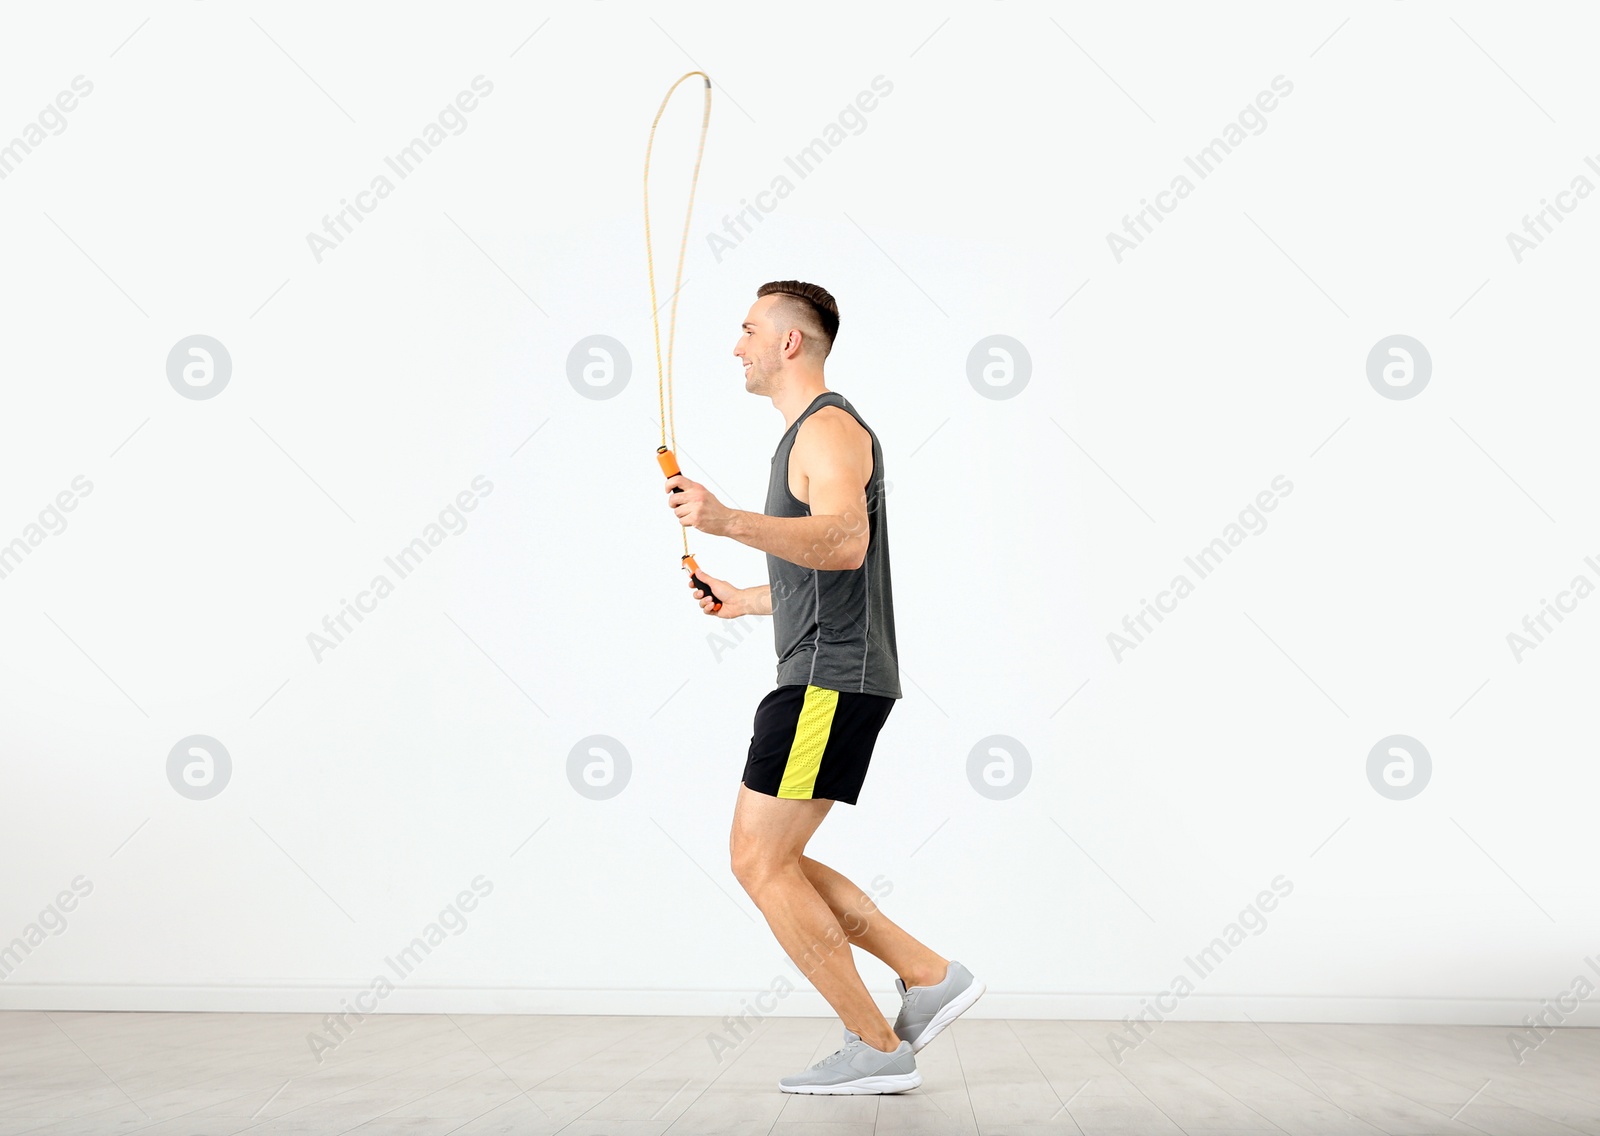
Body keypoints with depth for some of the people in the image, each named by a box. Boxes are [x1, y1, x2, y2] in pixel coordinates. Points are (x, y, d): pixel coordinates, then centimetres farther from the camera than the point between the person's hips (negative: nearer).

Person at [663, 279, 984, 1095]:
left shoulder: (830, 429, -10)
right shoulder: (807, 434, 23)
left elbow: (845, 543, -30)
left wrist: (728, 522, -40)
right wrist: (745, 600, 34)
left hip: (831, 681, -11)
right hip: (823, 680, 11)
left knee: (760, 860, -8)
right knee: (767, 858, 12)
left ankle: (877, 1048, -2)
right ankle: (930, 977, 12)